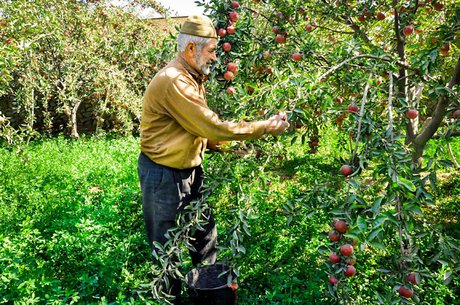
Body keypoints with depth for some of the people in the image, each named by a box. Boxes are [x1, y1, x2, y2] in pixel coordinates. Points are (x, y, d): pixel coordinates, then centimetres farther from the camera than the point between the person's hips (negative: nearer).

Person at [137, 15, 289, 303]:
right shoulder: (174, 82, -25)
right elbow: (213, 127, -25)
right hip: (164, 176, -9)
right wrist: (266, 127, -17)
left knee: (205, 237, 19)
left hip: (190, 170, 10)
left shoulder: (192, 78, 8)